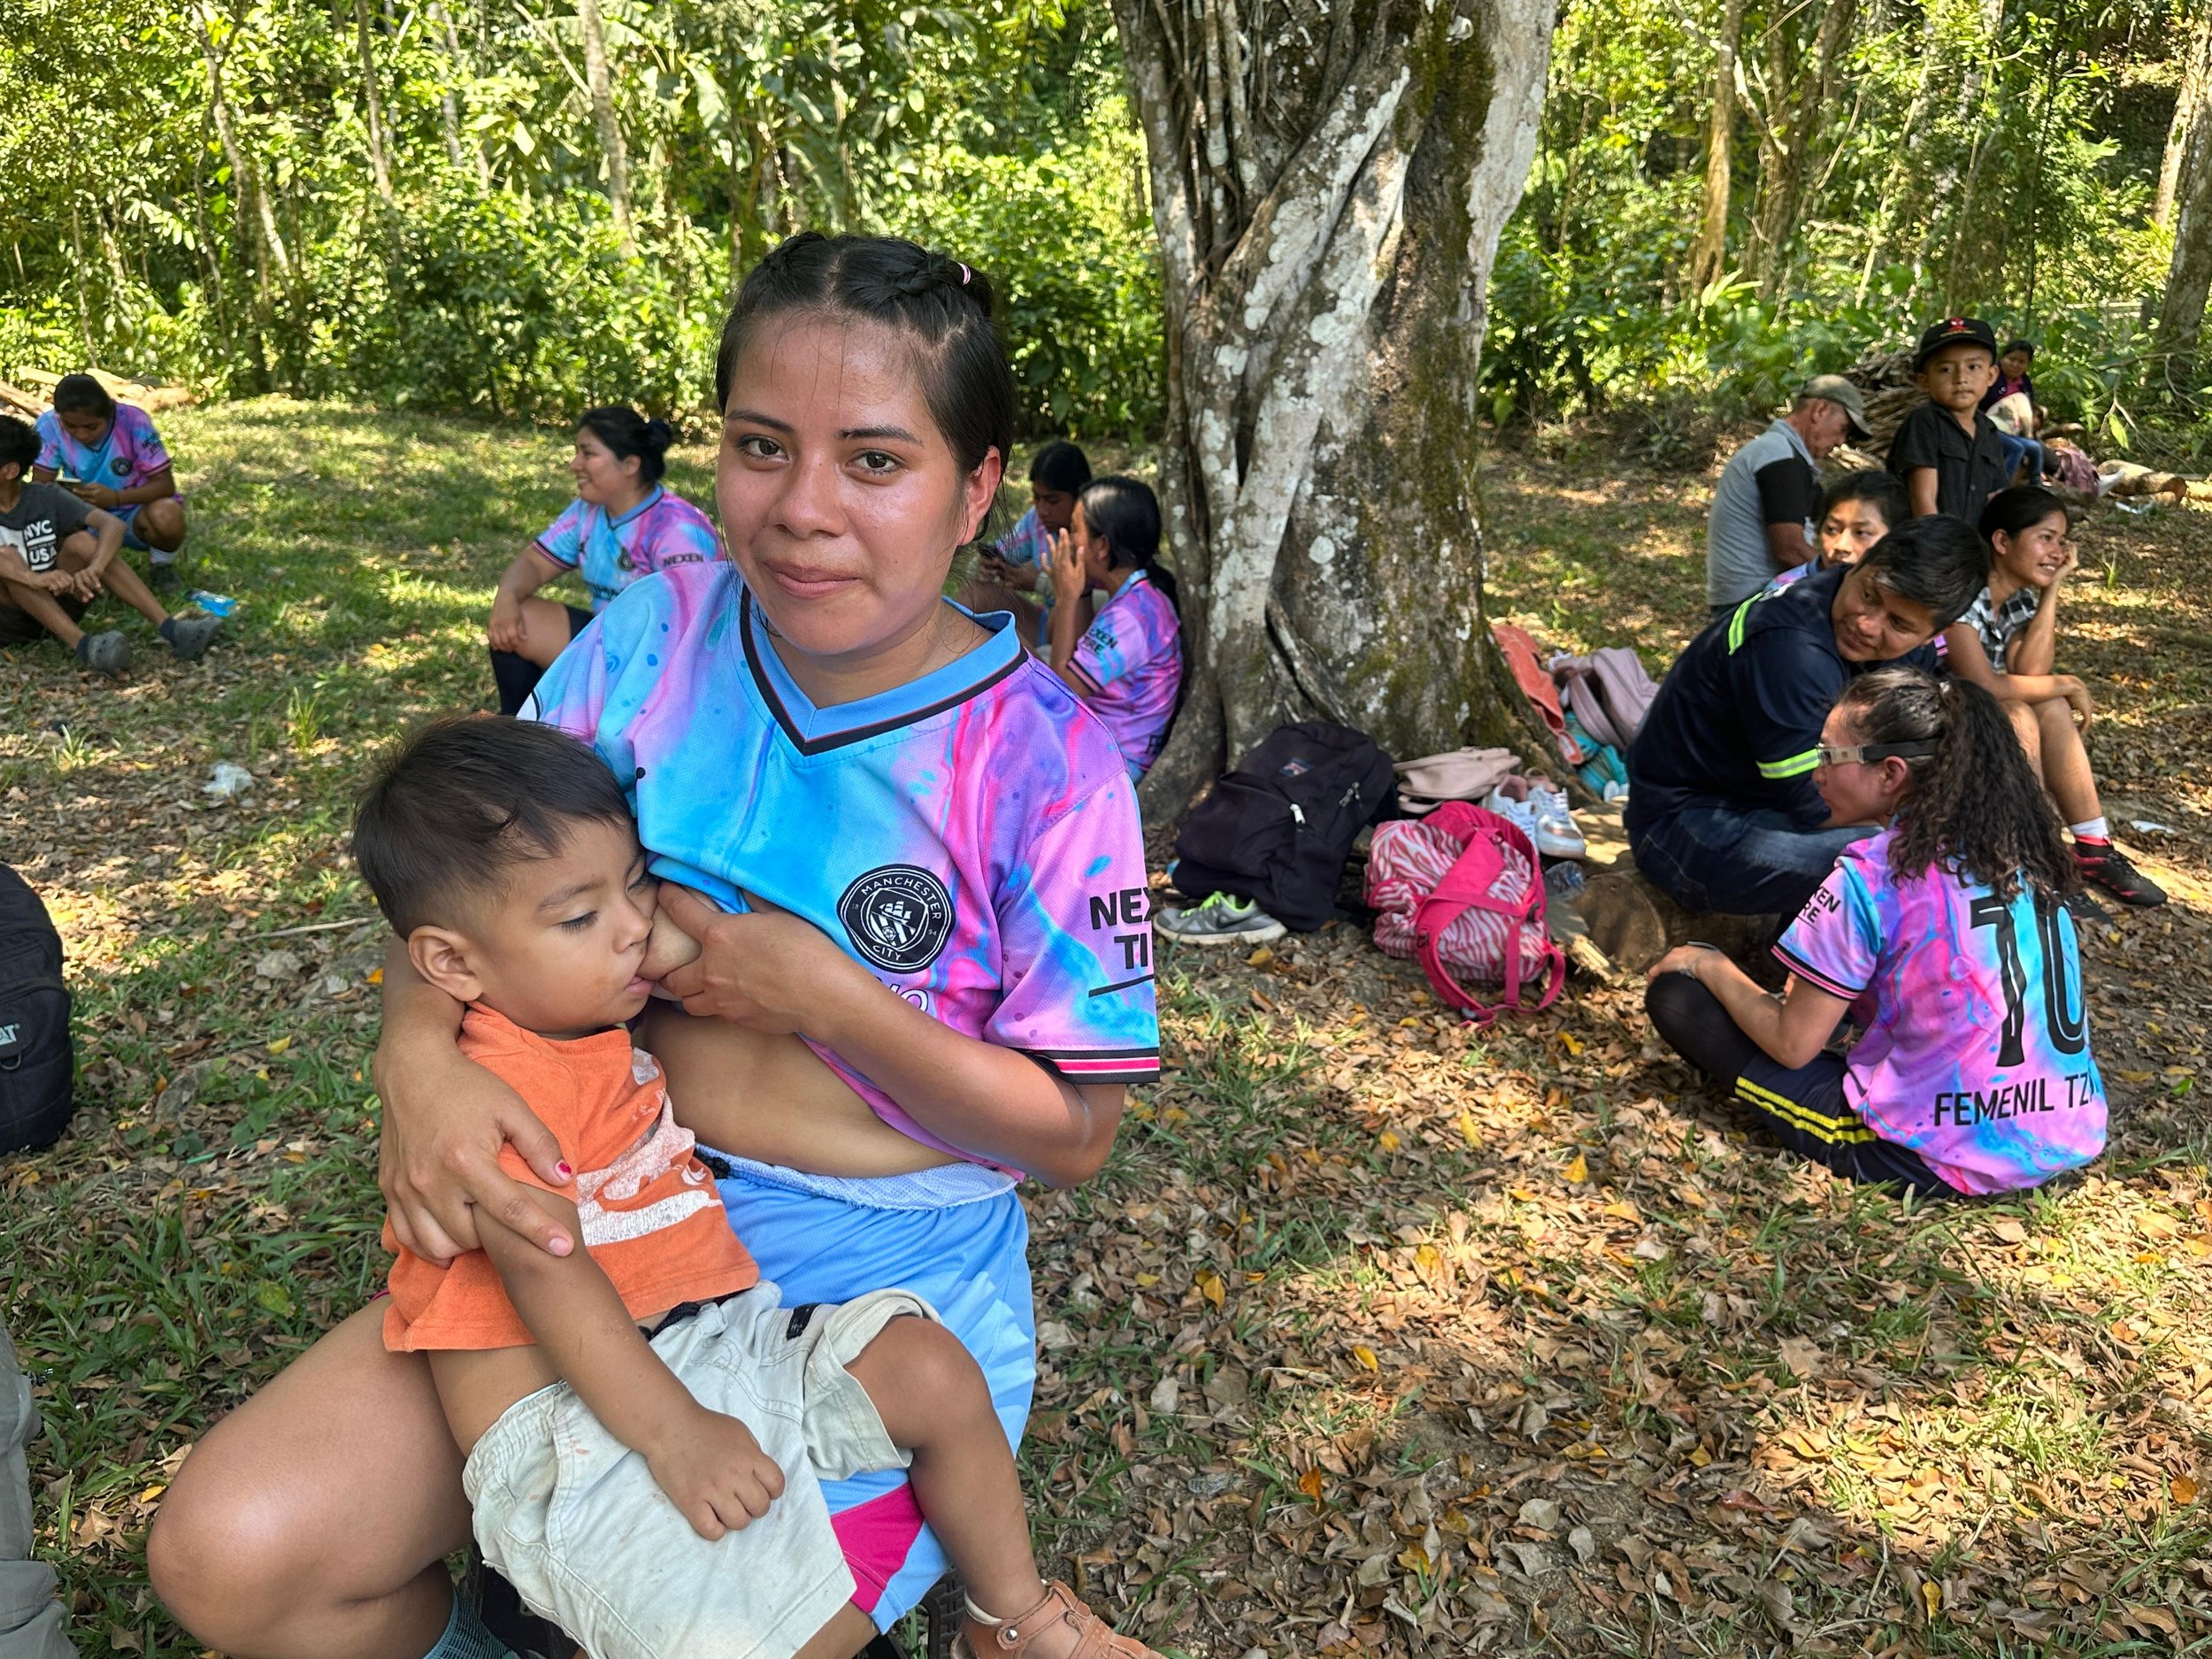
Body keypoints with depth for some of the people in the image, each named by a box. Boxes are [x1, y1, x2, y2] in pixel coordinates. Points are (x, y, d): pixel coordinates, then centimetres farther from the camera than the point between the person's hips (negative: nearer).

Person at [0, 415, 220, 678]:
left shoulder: (45, 498, -1)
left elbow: (113, 524, -16)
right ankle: (82, 646, -40)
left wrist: (93, 569, -35)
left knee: (82, 542, -19)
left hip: (54, 604, 2)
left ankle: (170, 629, -31)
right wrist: (33, 578, -46)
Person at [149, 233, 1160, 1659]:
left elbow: (1074, 1134, -12)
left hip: (883, 1295, -3)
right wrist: (421, 1052, -18)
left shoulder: (1044, 766, -16)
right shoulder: (658, 636, -6)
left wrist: (826, 999, -22)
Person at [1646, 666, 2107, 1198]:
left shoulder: (1870, 877, -17)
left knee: (1677, 995, -5)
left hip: (1941, 1162, -6)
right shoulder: (2016, 849, 3)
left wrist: (1712, 966, 5)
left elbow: (1793, 1045, -11)